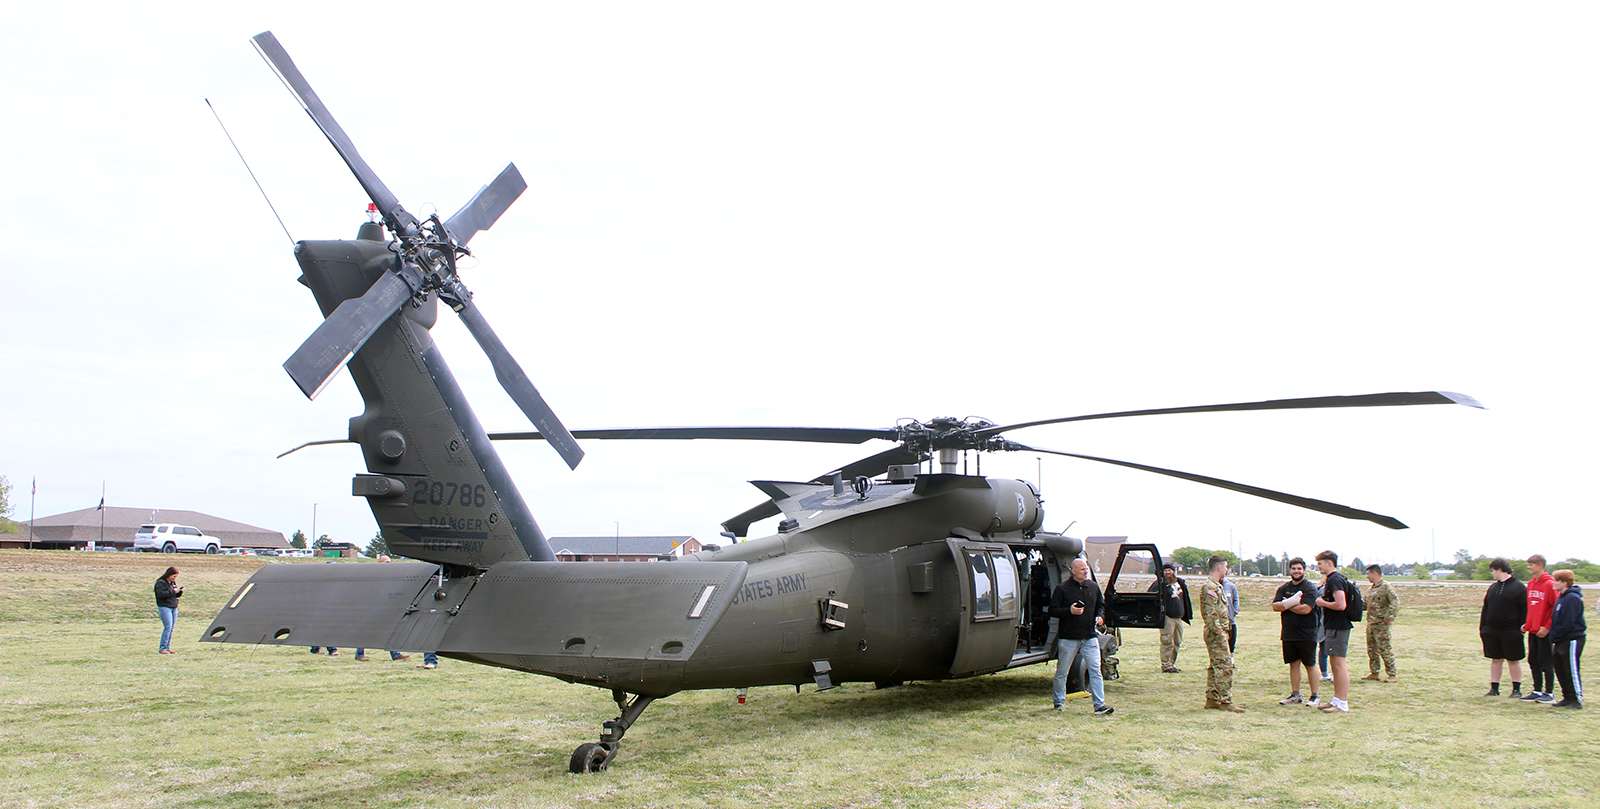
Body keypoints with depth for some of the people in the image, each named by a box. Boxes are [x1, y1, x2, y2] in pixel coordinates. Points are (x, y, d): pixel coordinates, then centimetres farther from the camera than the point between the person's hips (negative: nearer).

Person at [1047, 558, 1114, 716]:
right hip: (1068, 638, -3)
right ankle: (1058, 702, 24)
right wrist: (1069, 611, -20)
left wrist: (1100, 616, 0)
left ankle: (1099, 705, -6)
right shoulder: (1062, 588, -6)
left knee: (1095, 670, -6)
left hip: (1090, 636, 3)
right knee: (1062, 672, 8)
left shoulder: (1093, 587, 8)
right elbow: (1052, 611, -6)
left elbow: (1101, 605, 21)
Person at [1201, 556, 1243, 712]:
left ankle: (1212, 699, 16)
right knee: (1225, 666, -10)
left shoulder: (1216, 586, 17)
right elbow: (1211, 614, -22)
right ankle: (1225, 701, -9)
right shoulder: (1210, 587, -16)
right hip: (1216, 633, -11)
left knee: (1215, 667, 12)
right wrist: (1220, 633, -22)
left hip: (1218, 633, 11)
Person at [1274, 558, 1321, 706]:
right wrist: (1293, 604, -15)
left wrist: (1286, 605, -7)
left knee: (1310, 665, 2)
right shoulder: (1284, 588, 11)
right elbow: (1275, 606, -1)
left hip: (1306, 634, -5)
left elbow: (1306, 609, -20)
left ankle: (1314, 696, 9)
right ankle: (1295, 695, 19)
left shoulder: (1310, 588, -8)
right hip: (1289, 634, 5)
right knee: (1294, 664, 11)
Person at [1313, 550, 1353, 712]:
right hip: (1337, 626, 11)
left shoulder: (1334, 580, -17)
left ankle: (1342, 704, -3)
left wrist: (1323, 603, -13)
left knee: (1339, 664, -7)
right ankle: (1337, 700, 22)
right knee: (1336, 664, 15)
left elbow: (1341, 605, -27)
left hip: (1337, 627, -11)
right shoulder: (1340, 578, 15)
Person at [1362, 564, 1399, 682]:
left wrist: (1389, 616, -25)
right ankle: (1374, 673, 22)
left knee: (1385, 649, -6)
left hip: (1381, 624, -9)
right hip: (1370, 623, 9)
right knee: (1372, 649, 13)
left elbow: (1395, 602, -21)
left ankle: (1392, 674, 1)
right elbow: (1367, 605, 25)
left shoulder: (1386, 587, -11)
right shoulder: (1371, 589, 16)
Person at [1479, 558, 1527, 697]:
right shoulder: (1493, 588, 12)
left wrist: (1522, 627, -16)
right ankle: (1494, 688, 14)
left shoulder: (1518, 587, -6)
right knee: (1496, 660, 9)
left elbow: (1524, 610, -10)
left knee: (1514, 660, 5)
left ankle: (1517, 689, 13)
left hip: (1511, 632, -5)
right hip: (1492, 631, 5)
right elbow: (1485, 609, 13)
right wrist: (1482, 628, 8)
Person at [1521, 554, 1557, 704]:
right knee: (1533, 661, 11)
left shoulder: (1549, 584, -13)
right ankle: (1537, 691, 20)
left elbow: (1556, 608, -15)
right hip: (1533, 630, 8)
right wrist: (1527, 624, 12)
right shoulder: (1531, 583, 11)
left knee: (1546, 663, 1)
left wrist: (1547, 627, -16)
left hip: (1544, 632, -8)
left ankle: (1549, 693, 10)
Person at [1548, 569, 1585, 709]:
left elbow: (1567, 623, -21)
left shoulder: (1572, 598, -17)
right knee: (1561, 670, 12)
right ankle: (1568, 698, 20)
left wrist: (1554, 636, -13)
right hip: (1561, 640, 10)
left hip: (1572, 639, -10)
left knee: (1572, 671, -4)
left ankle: (1577, 700, 2)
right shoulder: (1562, 597, 14)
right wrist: (1553, 637, 10)